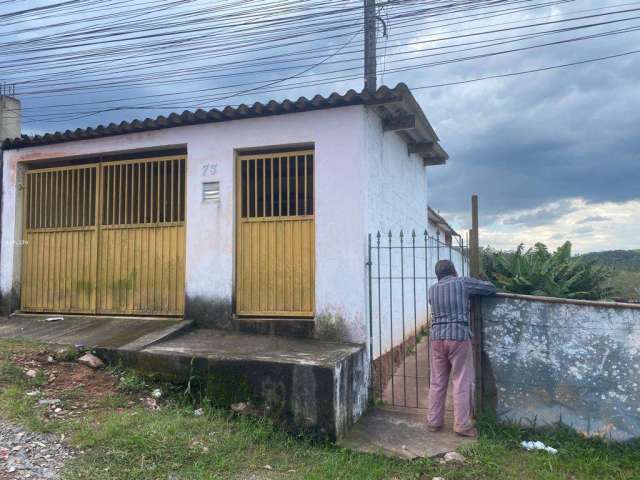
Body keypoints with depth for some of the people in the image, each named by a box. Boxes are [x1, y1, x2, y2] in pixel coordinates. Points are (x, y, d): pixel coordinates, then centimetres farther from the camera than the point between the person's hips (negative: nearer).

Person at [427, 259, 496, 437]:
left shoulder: (432, 290, 12)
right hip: (459, 337, -4)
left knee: (437, 382, 11)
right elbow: (491, 288, 8)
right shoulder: (463, 283, 1)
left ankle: (434, 421, 19)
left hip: (437, 338, 4)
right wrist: (472, 290, 26)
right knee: (461, 382, 3)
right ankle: (462, 425, 8)